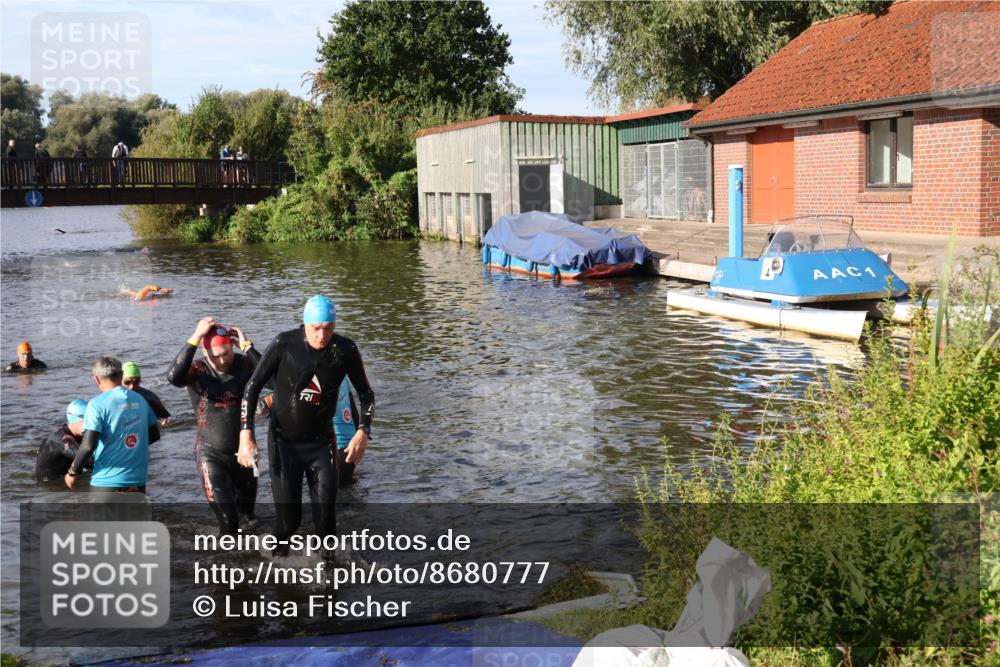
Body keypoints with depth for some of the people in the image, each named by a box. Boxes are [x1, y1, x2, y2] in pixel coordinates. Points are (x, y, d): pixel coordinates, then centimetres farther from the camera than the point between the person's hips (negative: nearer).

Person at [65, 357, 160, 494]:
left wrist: (72, 472, -4)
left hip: (107, 482, -5)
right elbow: (154, 435, 16)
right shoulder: (139, 400, 6)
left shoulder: (98, 404, -11)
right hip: (137, 481, 5)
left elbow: (88, 446, -18)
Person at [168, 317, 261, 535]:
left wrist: (247, 345, -29)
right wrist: (195, 338, -37)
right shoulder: (198, 370, -15)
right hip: (211, 454, -3)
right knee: (226, 517, -9)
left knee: (246, 507, 26)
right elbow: (173, 377, -37)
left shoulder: (244, 364, -11)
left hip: (243, 451, 3)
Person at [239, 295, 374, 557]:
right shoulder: (284, 344, -16)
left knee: (325, 516, -4)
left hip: (321, 442, 1)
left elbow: (366, 394, 1)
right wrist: (246, 434, -15)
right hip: (283, 441, -1)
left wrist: (363, 432, -14)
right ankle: (278, 551, 29)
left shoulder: (345, 350, -11)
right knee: (289, 518, -3)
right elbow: (253, 387, -8)